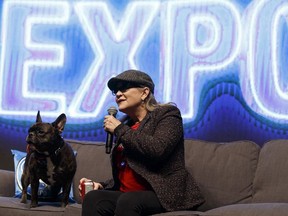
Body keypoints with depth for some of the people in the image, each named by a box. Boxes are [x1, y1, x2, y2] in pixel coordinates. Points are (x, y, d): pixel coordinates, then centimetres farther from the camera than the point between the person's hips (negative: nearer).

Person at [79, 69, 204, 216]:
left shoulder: (167, 114, 2)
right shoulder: (127, 125, 21)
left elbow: (157, 150, -19)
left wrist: (120, 129, -9)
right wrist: (102, 186, 6)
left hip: (164, 194, -6)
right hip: (127, 195, 6)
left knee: (127, 201, -36)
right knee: (93, 198, -23)